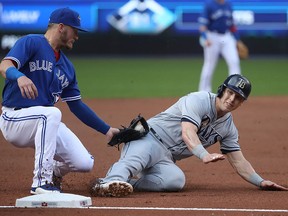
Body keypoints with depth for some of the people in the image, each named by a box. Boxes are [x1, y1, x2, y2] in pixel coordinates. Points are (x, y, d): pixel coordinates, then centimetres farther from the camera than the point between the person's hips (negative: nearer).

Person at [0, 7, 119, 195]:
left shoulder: (67, 67, 16)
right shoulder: (31, 43, -6)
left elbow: (77, 105, 20)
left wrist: (106, 130, 16)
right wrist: (20, 76, -47)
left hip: (47, 123, 7)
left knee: (84, 163, -11)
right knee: (52, 113, -38)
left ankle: (53, 172, 24)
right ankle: (41, 181, -33)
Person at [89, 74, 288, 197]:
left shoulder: (228, 127, 15)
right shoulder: (199, 100, -9)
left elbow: (238, 161, 18)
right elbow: (187, 133, -25)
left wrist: (261, 182, 5)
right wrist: (204, 155, -43)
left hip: (166, 159, 6)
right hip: (149, 137, -6)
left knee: (176, 180, -30)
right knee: (139, 157, -43)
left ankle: (126, 183, -29)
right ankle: (111, 181, -69)